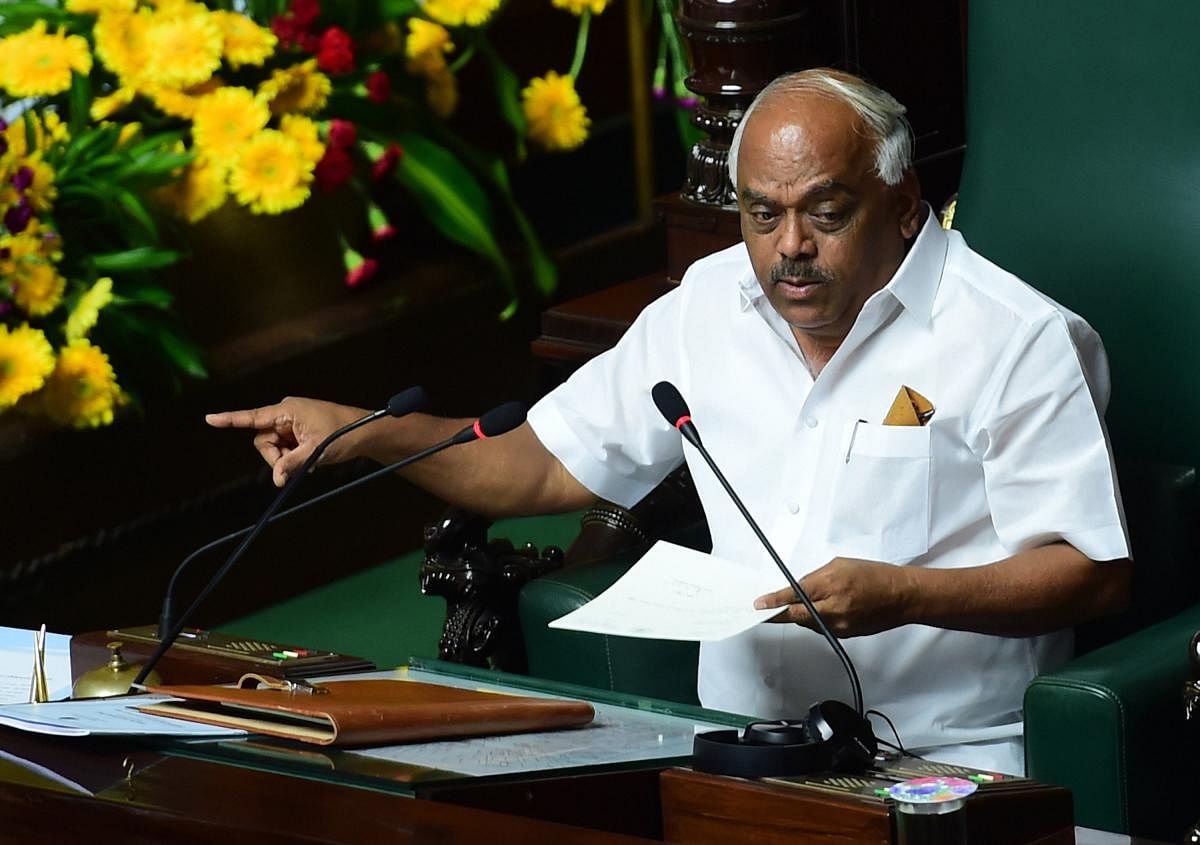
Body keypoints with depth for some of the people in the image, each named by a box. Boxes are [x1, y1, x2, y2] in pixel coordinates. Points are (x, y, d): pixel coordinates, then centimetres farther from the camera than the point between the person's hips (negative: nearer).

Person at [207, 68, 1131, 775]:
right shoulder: (710, 305, 13)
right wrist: (367, 433, 6)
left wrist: (905, 593, -20)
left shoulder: (1019, 341, -5)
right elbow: (544, 466, 20)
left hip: (942, 768, -5)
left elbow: (1097, 573, -7)